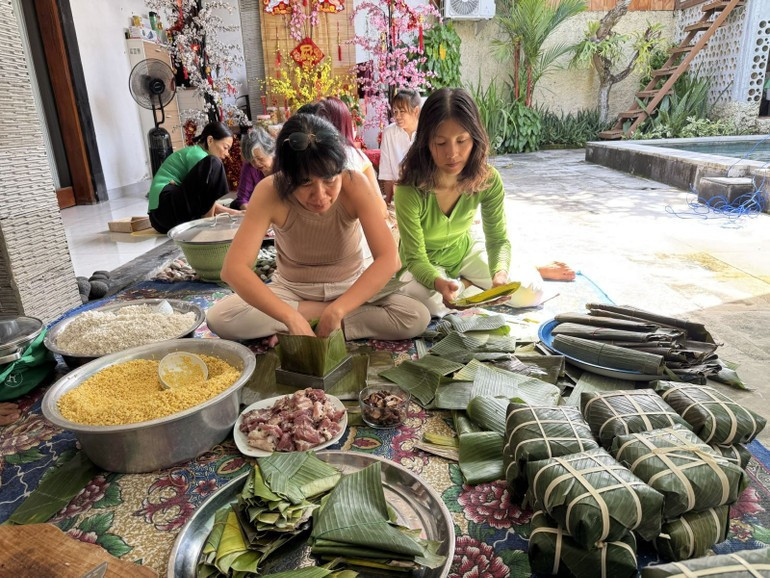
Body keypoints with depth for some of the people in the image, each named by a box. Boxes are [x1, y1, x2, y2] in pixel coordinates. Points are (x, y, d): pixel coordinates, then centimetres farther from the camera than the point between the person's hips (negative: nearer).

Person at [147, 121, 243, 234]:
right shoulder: (198, 155, -8)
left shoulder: (193, 153, 22)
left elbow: (206, 201, 17)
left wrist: (233, 213, 12)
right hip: (164, 206, -10)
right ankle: (208, 220, -14)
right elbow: (205, 196, -12)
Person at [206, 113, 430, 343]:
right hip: (292, 289, 1)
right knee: (219, 317, -24)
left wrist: (335, 312, -39)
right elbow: (233, 268, -32)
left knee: (417, 318, -24)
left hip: (350, 288, 0)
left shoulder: (353, 184, -26)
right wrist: (292, 318, -42)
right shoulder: (270, 191, -25)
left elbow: (389, 259, -31)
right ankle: (320, 314, -11)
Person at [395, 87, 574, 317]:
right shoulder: (410, 190, -33)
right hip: (425, 263, -2)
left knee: (531, 292, -14)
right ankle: (465, 282, -2)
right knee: (432, 303, -35)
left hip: (464, 252, 2)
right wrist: (439, 283, -50)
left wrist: (500, 273, -38)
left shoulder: (488, 180, -22)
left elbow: (498, 239, -15)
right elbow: (416, 259, -27)